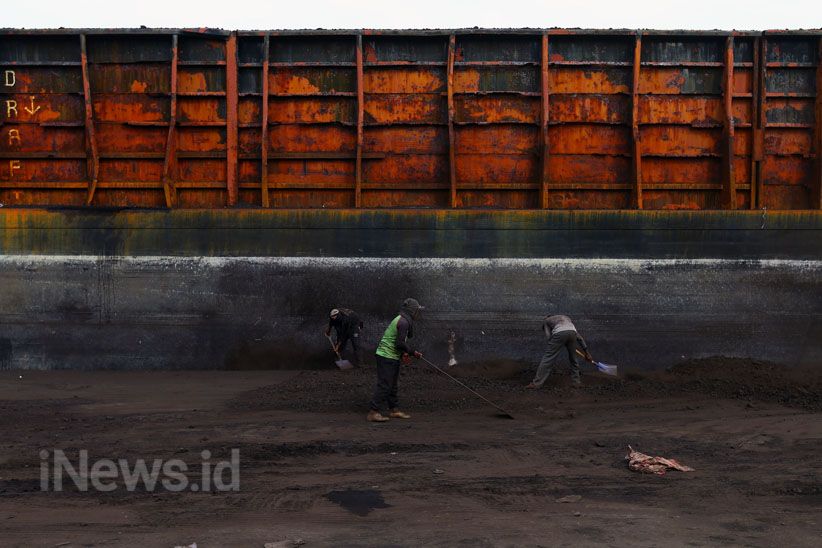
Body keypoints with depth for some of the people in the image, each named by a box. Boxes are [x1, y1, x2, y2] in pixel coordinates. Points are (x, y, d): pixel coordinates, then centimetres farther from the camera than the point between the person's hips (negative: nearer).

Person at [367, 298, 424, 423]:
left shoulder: (403, 320, 16)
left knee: (392, 385, 16)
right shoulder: (403, 322, -17)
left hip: (391, 357, 11)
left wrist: (404, 352, 10)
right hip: (387, 356, -11)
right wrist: (413, 352, -13)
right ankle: (374, 412, -9)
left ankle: (394, 410, 24)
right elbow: (400, 343, -23)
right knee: (384, 385, -10)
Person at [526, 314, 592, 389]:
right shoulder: (566, 318, 42)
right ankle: (576, 381, 28)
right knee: (573, 358, 24)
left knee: (548, 358, 1)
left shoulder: (546, 321, 32)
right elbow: (578, 336, 38)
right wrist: (586, 352, 38)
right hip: (572, 332, 4)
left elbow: (549, 336, 16)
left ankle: (537, 383, 1)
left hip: (559, 333, -4)